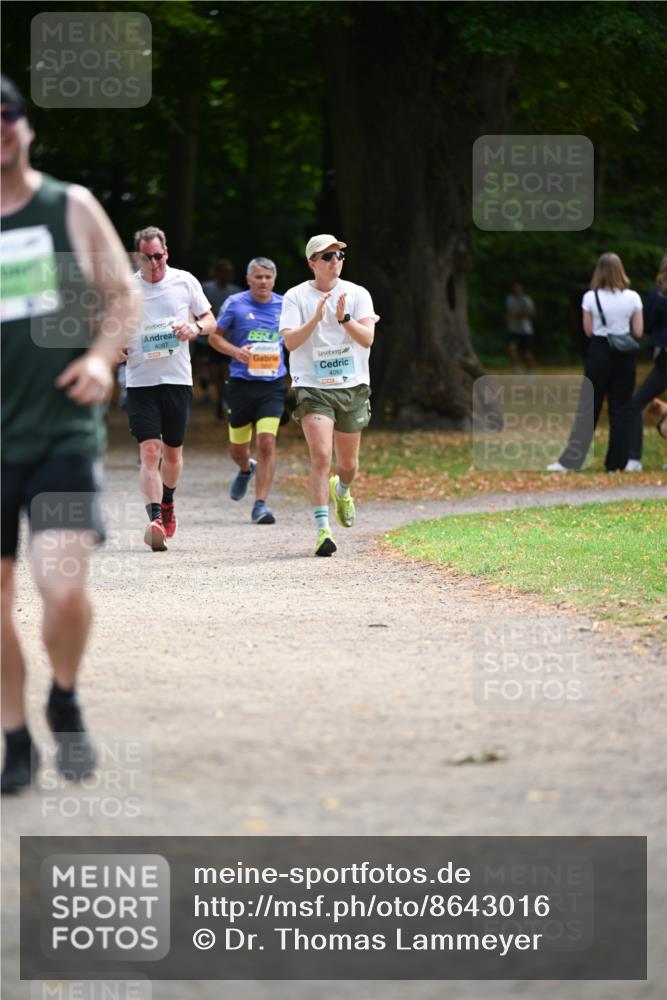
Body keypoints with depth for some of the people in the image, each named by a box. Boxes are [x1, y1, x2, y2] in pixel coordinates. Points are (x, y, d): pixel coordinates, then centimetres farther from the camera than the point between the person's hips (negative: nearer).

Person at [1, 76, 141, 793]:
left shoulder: (70, 208, 4)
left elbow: (122, 295, 9)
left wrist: (101, 356, -8)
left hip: (63, 431, -2)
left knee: (63, 585, -15)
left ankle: (65, 704, 13)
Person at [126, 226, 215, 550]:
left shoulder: (185, 281, 2)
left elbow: (210, 321, 11)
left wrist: (195, 328, -11)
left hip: (178, 379, 2)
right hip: (140, 381, -2)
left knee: (172, 452, 12)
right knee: (149, 452, -15)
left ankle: (167, 502, 40)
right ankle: (155, 520, -23)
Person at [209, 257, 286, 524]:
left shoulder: (284, 306, 4)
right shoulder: (235, 304, -1)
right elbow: (214, 336, 4)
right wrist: (236, 351, -14)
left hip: (273, 384, 0)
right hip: (241, 383, 0)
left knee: (267, 442, -15)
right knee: (237, 446, 11)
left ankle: (260, 505, -12)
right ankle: (246, 469, 50)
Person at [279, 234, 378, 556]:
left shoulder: (357, 294, 3)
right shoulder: (297, 297, -2)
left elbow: (367, 338, -8)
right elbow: (290, 341, -11)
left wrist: (343, 318, -24)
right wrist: (316, 318, -24)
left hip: (352, 387, 3)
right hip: (312, 387, -3)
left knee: (348, 463, 14)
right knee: (321, 457, -18)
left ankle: (341, 490, 50)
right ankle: (322, 530, -18)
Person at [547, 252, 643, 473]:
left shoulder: (590, 298, -6)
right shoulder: (632, 298, -5)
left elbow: (588, 330, -2)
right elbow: (638, 332, -3)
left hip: (599, 353, -1)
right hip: (625, 355, 1)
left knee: (588, 407, 3)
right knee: (619, 409, 7)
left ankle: (570, 460, -1)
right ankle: (617, 461, 6)